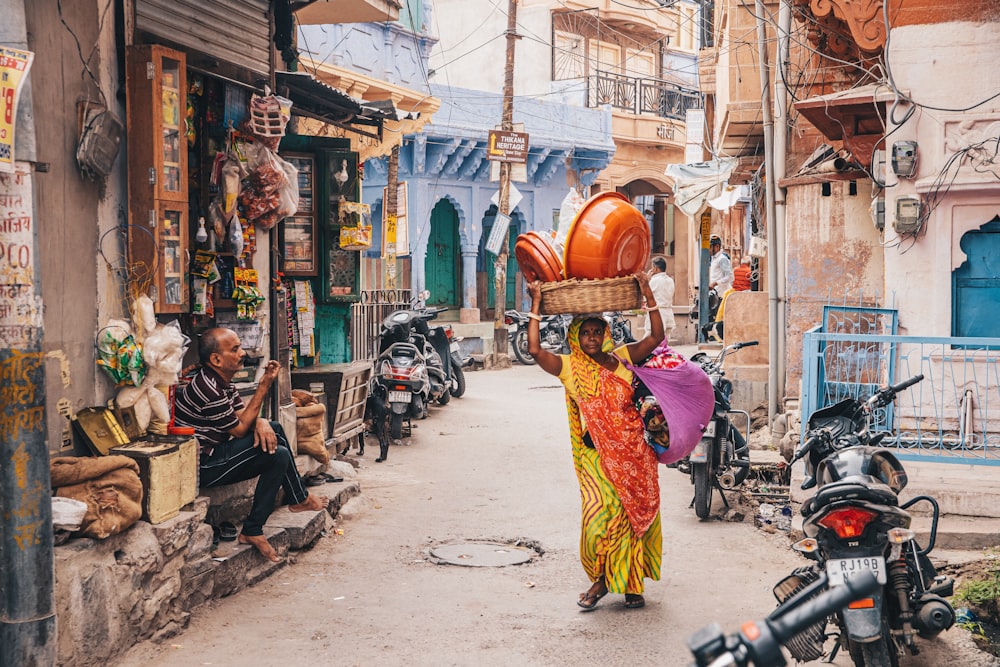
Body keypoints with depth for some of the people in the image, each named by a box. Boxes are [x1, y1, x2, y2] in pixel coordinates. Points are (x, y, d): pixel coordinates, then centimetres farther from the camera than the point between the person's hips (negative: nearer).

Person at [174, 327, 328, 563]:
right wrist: (263, 386, -17)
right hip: (203, 467, -10)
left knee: (274, 429, 9)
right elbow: (240, 429, -16)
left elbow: (243, 414, 8)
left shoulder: (223, 382, 8)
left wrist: (260, 422, -17)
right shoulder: (208, 389, -24)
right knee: (277, 454, -18)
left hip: (215, 452, 10)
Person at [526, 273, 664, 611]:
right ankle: (600, 579, 9)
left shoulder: (621, 358, 8)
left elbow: (656, 337, 3)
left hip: (635, 452, 3)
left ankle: (631, 583, 19)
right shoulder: (569, 367, 0)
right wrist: (536, 305, -12)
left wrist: (647, 293, 0)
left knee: (635, 514, 6)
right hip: (598, 453, -2)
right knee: (600, 514, -12)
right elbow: (534, 349, -13)